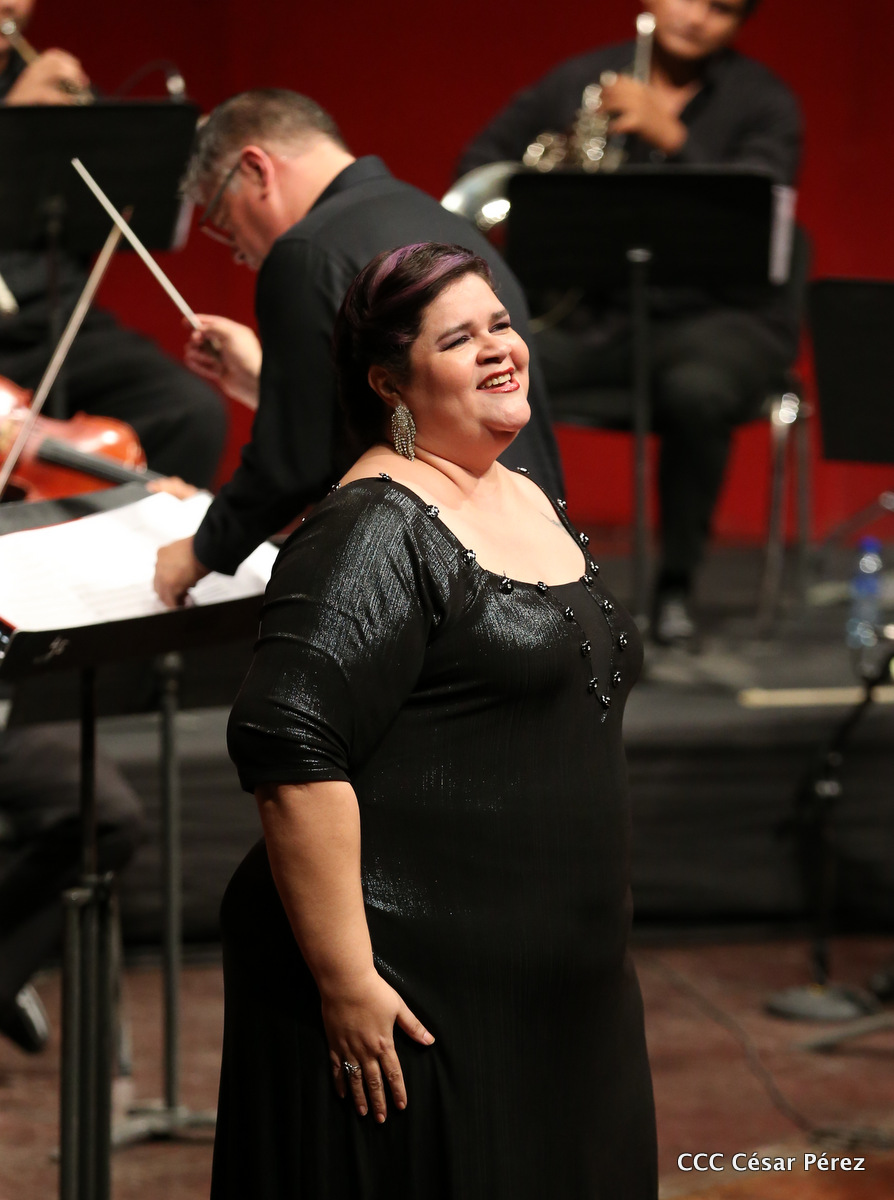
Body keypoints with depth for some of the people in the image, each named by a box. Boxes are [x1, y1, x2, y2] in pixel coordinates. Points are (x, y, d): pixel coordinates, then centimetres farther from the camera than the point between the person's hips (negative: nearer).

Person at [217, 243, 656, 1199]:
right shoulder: (374, 531, -15)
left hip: (557, 986, 9)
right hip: (414, 994, -9)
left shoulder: (530, 503, 14)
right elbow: (290, 757, -23)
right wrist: (344, 979, -25)